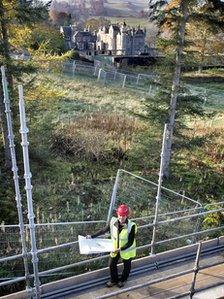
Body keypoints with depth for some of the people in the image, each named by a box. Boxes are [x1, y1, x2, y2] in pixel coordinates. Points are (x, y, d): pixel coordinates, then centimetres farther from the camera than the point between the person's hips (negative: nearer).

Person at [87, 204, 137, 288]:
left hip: (127, 249, -3)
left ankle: (122, 280, 49)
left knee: (126, 266, 20)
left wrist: (121, 249, -34)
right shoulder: (113, 222, -20)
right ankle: (114, 280, 44)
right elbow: (103, 230, -6)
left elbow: (130, 242, -24)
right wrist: (92, 236, -9)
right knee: (112, 264, 17)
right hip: (115, 248, 3)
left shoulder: (131, 226, -31)